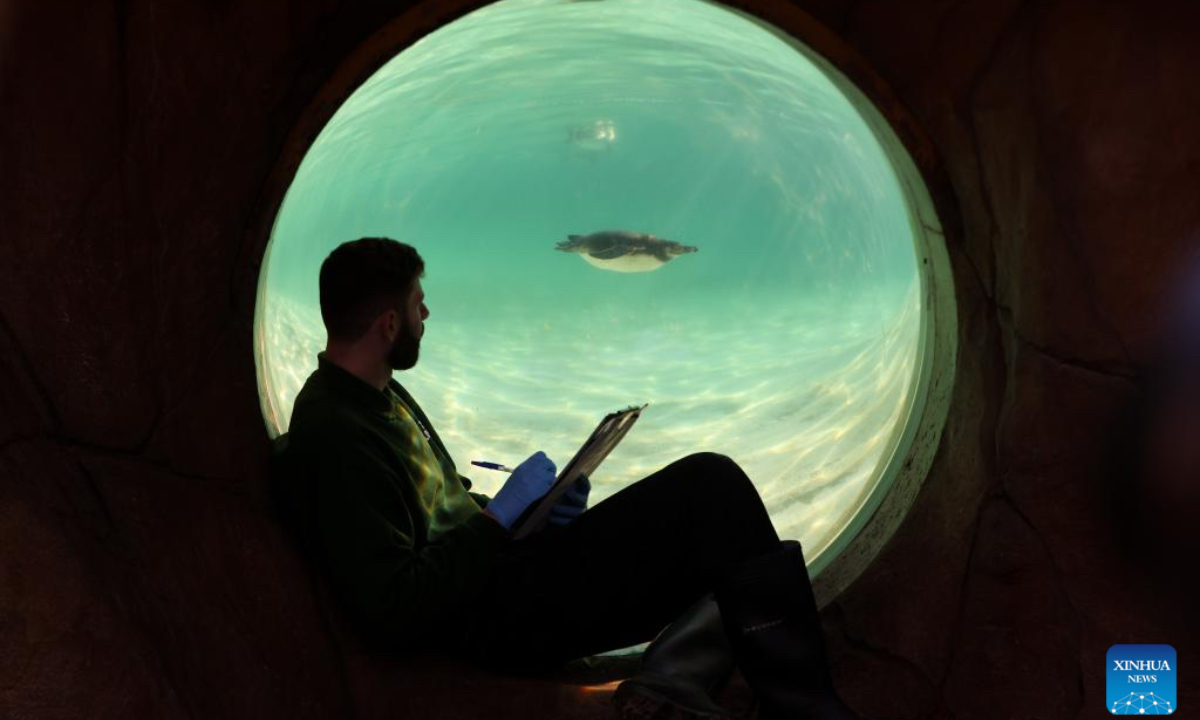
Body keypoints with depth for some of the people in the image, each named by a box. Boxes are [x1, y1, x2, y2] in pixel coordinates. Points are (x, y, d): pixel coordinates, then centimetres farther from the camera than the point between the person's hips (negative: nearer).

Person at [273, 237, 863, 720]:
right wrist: (500, 516, -17)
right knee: (710, 486, -16)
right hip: (493, 619, -10)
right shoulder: (333, 437, -19)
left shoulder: (381, 395, 13)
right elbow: (393, 613, -24)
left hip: (494, 566, 10)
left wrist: (526, 510, 5)